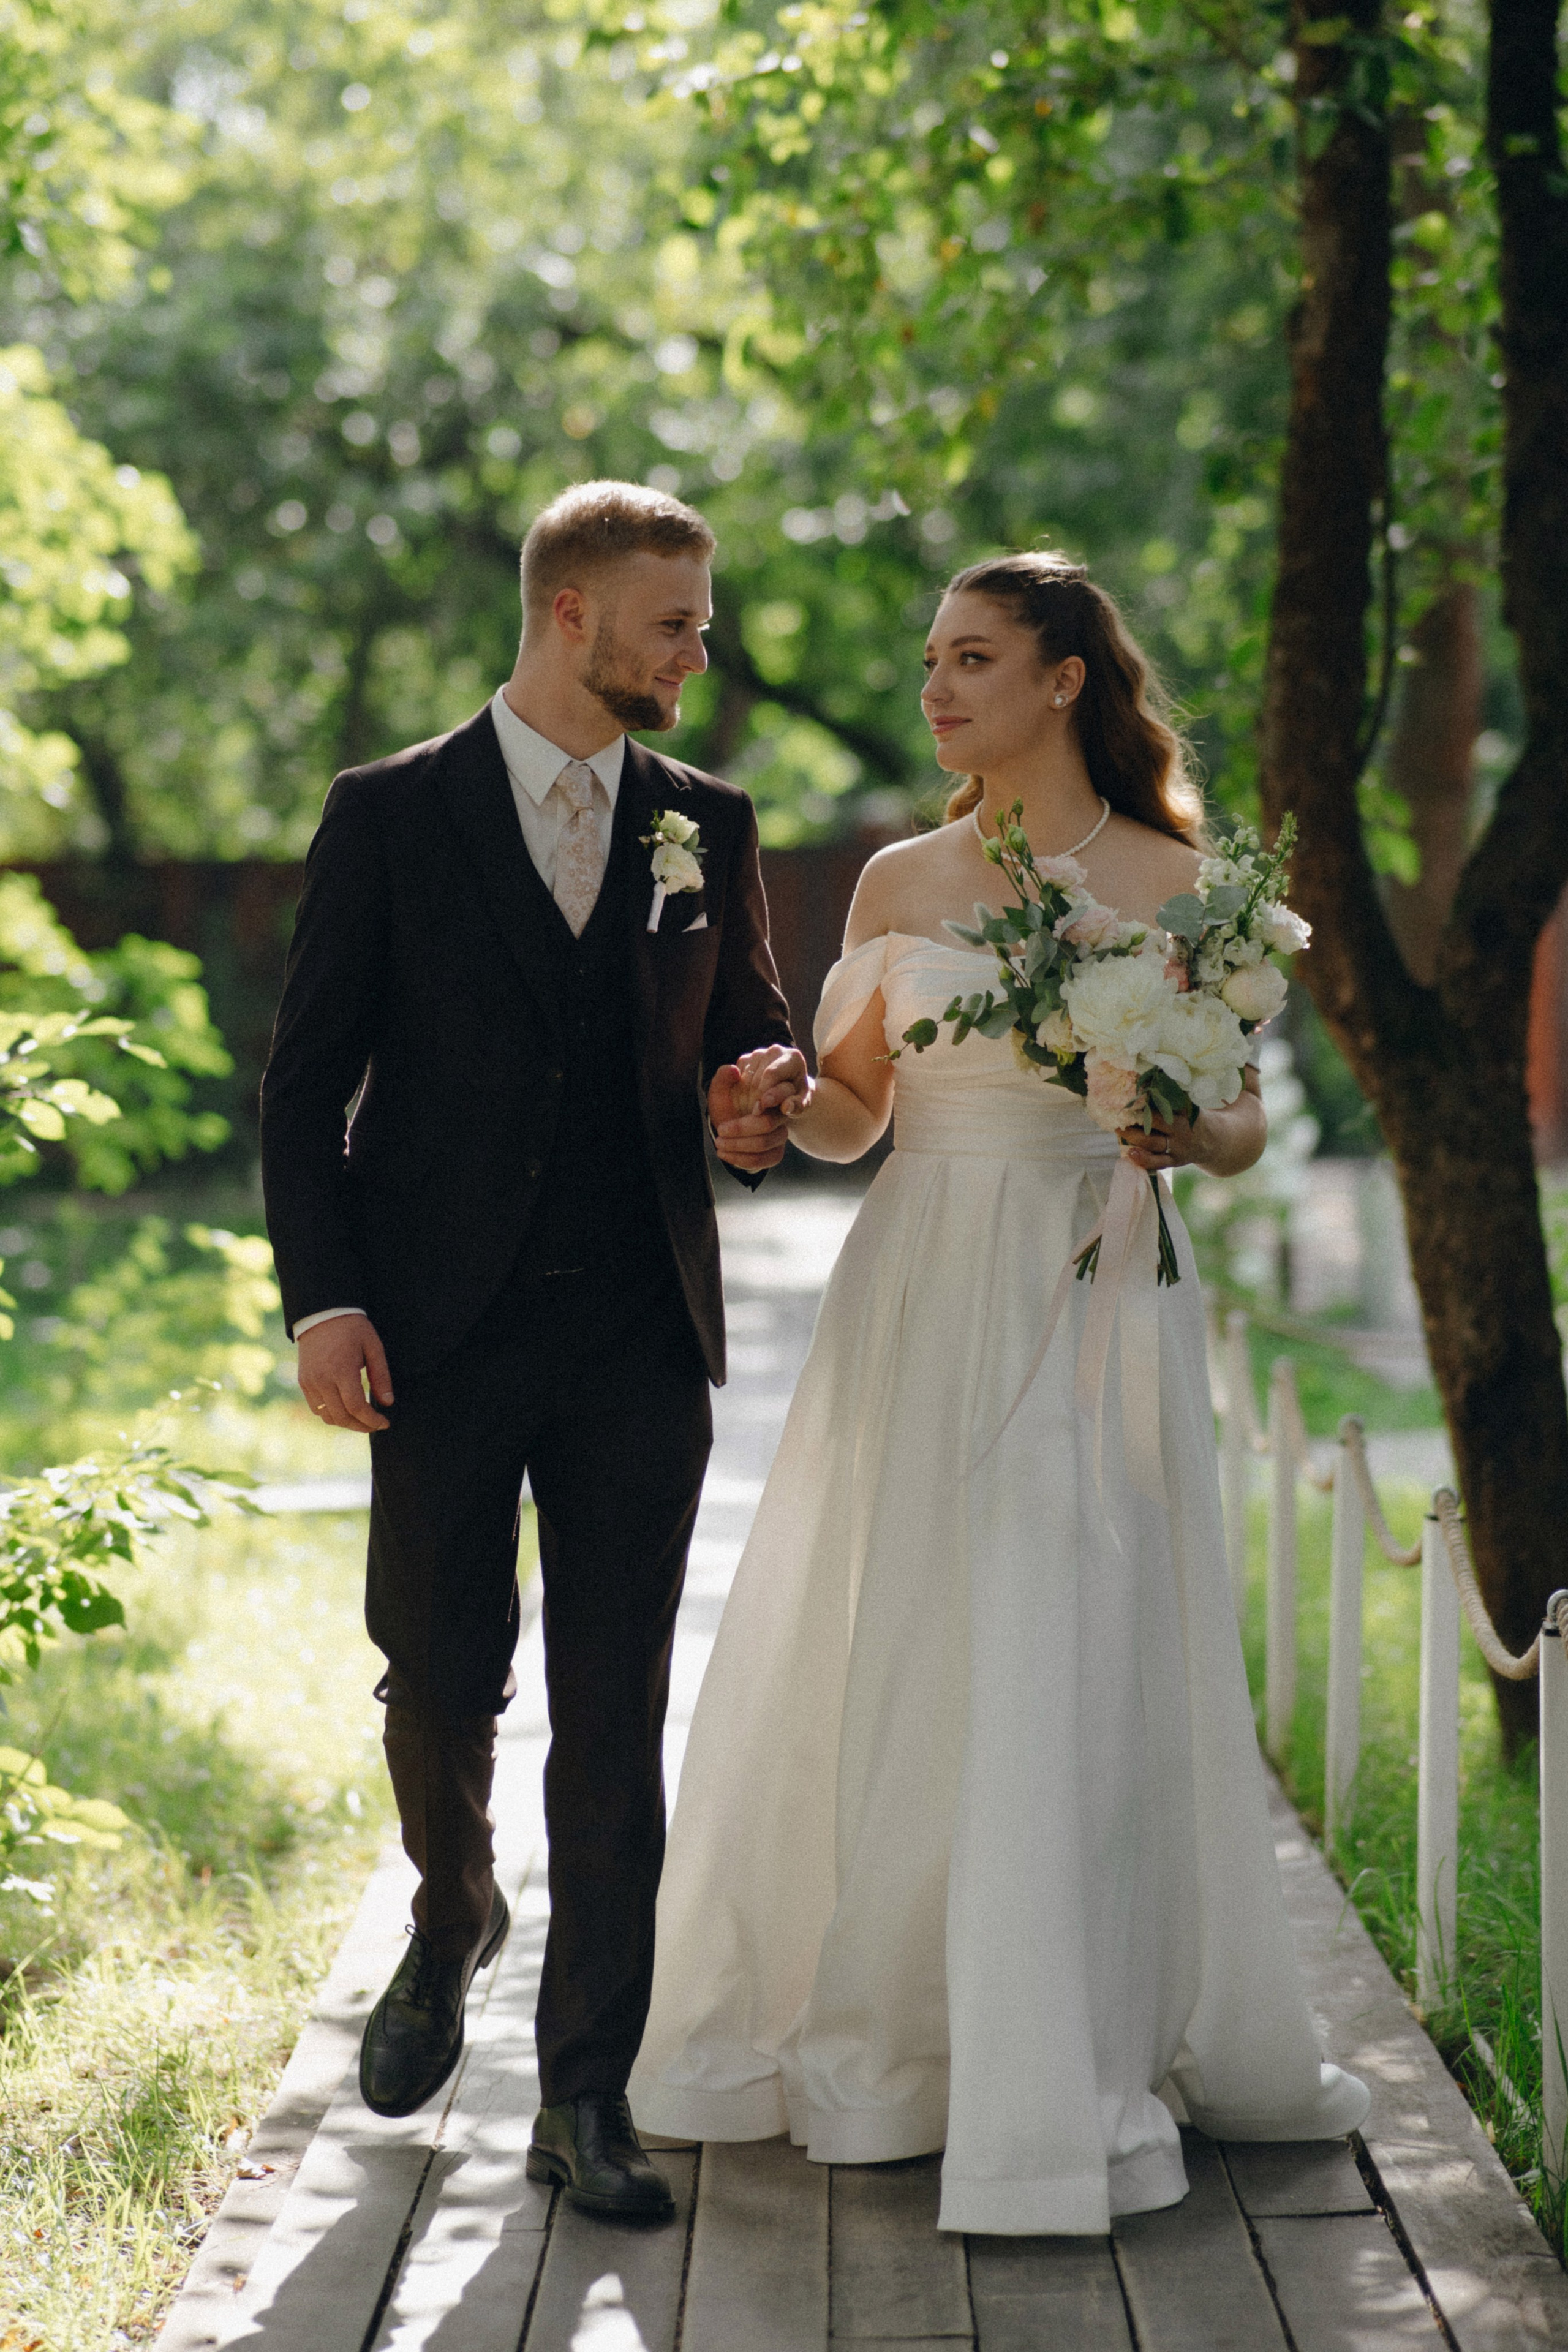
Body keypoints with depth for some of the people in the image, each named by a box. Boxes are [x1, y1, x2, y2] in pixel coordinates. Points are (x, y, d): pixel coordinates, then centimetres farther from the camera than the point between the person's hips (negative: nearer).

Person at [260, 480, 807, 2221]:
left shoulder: (707, 827, 10)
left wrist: (758, 1112, -3)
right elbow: (309, 1079, 0)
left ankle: (586, 2094, 8)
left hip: (639, 1339, 2)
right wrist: (323, 1297, -10)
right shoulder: (390, 816, 1)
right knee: (441, 1678, 7)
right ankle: (452, 1922, 39)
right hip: (442, 1333, -2)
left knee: (616, 1720, 1)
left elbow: (757, 1039, 21)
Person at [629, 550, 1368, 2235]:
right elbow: (851, 1113, 11)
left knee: (1071, 1672, -5)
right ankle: (879, 2036, 20)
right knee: (887, 1662, 4)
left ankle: (1063, 2085, 4)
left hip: (1095, 1305, -3)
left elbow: (1243, 1128, 4)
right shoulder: (898, 883, 10)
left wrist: (1189, 1133, -18)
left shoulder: (1170, 884, 2)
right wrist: (777, 1102, -10)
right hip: (922, 1304, 3)